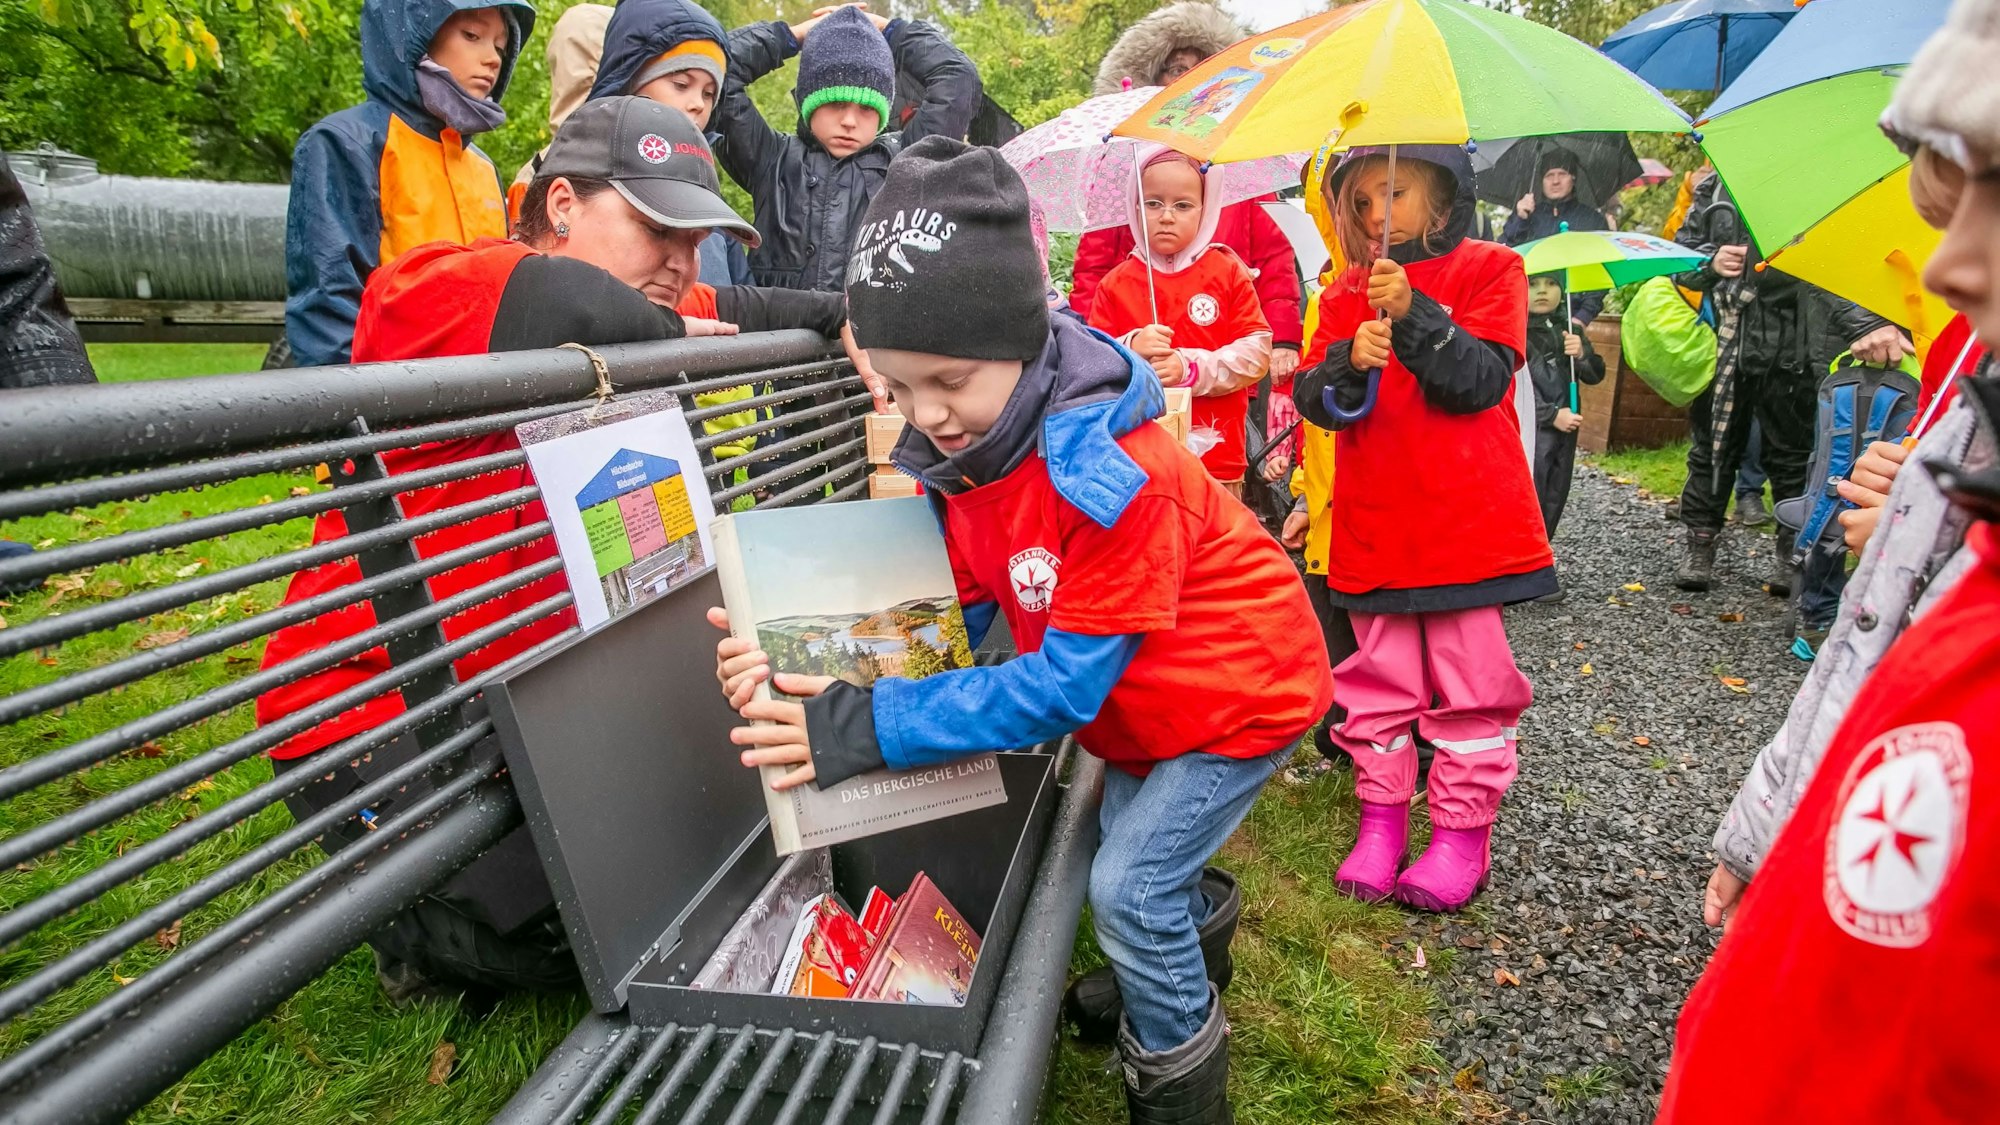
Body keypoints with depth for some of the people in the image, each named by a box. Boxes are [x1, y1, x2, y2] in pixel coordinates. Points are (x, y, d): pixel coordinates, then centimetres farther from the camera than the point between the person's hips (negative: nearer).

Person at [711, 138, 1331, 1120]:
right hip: (1145, 706, 8)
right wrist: (816, 667, -27)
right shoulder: (962, 454, -11)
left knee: (1127, 888, -4)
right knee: (1126, 845, 20)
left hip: (1240, 691, -7)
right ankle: (1197, 931, 54)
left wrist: (870, 726, -36)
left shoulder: (1114, 476, -37)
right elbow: (955, 616, -9)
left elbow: (1064, 684, -34)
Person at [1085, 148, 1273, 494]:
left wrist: (1191, 367, -16)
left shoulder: (1228, 273, 4)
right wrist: (1130, 350, -18)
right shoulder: (1116, 284, 6)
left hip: (1218, 454, 0)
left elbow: (1257, 352, -3)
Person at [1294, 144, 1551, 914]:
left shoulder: (1488, 270, 1)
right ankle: (1381, 819, 25)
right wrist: (1351, 364, -19)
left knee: (1469, 681, 5)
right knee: (1381, 678, 11)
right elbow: (1312, 397, 1)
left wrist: (1413, 314, -21)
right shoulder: (1345, 294, 10)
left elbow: (1484, 379, -11)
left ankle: (1463, 832, 20)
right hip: (1373, 528, 3)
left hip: (1469, 523, -3)